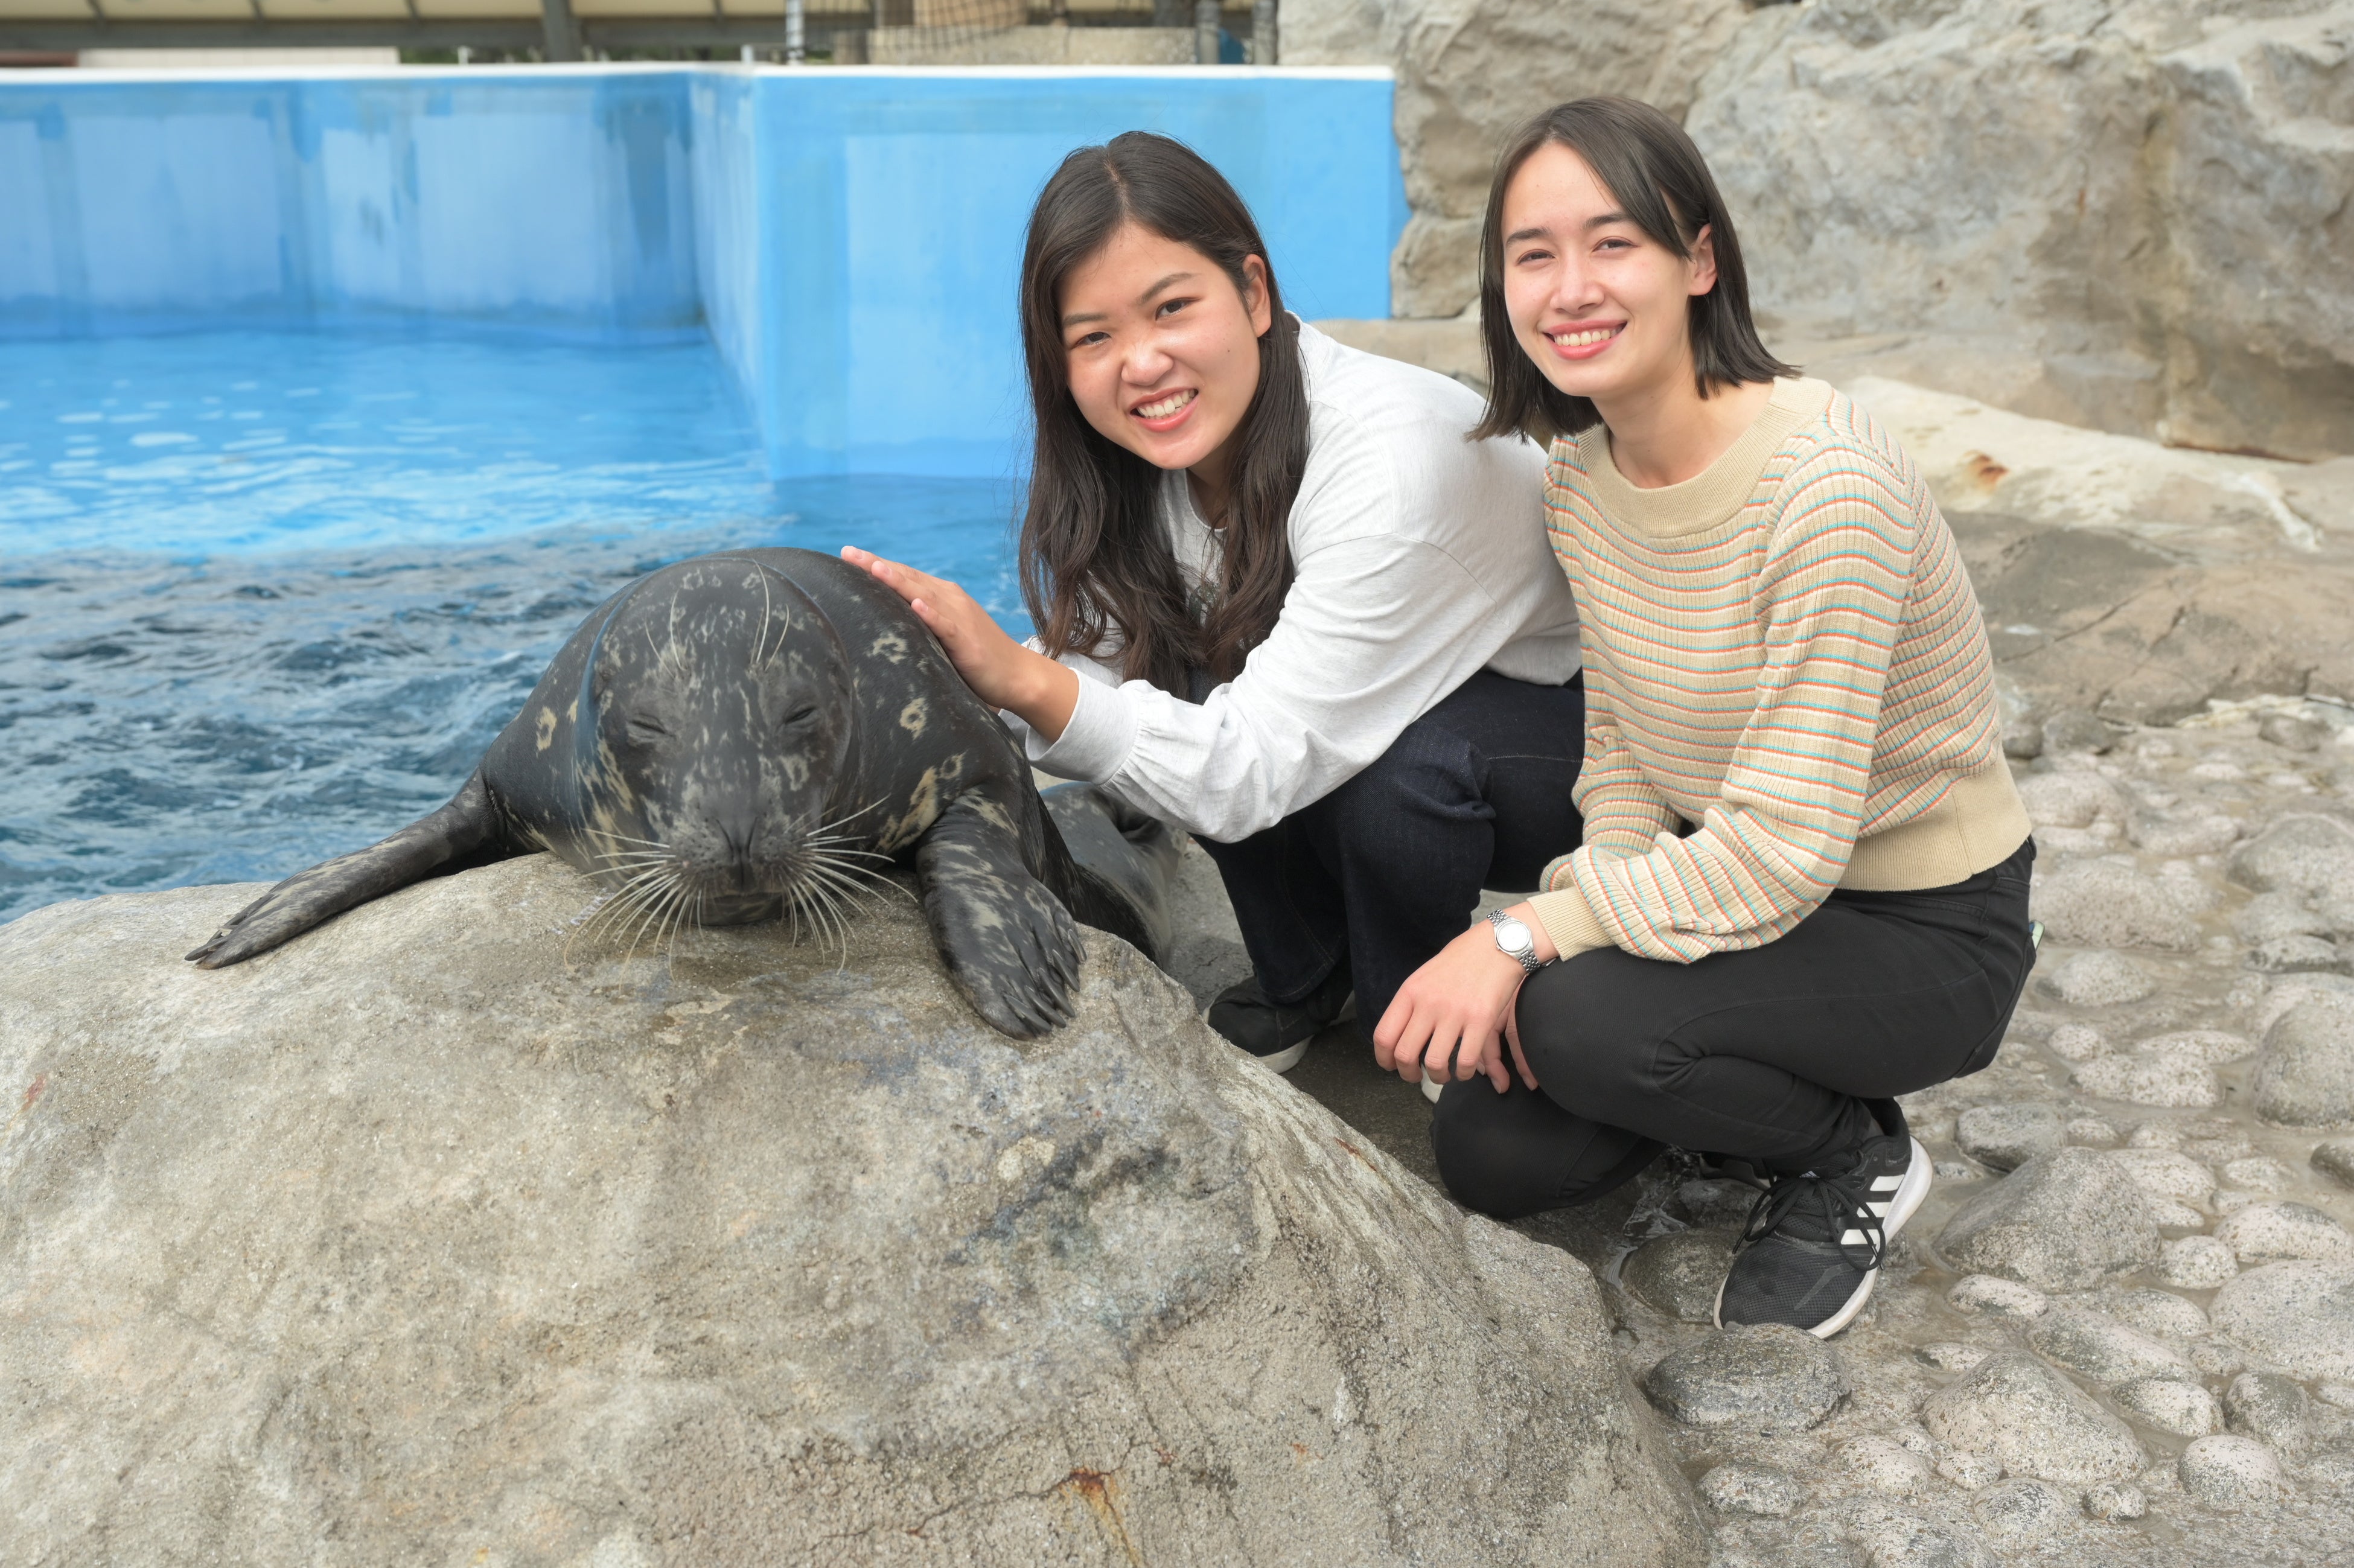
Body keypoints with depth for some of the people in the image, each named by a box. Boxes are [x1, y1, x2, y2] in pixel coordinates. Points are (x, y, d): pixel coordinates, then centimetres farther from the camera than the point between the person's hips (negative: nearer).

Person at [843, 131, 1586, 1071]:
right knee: (1184, 683, -20)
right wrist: (974, 680, -35)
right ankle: (1300, 985, 4)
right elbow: (1104, 703, -15)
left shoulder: (1388, 456, -35)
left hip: (1568, 713, -6)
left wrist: (1020, 676, -46)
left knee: (1403, 771, -36)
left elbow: (1255, 769, -36)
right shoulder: (1147, 461, -13)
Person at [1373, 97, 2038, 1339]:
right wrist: (1561, 934, -16)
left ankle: (1851, 1159, 0)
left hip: (1923, 932, -7)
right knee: (1489, 1153, -3)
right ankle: (1768, 1089, 21)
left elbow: (1783, 849, -31)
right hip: (1723, 878, 7)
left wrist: (1527, 934, -28)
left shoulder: (1825, 480, -30)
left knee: (1580, 1024, -30)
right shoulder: (1581, 478, -5)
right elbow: (1622, 752, 1)